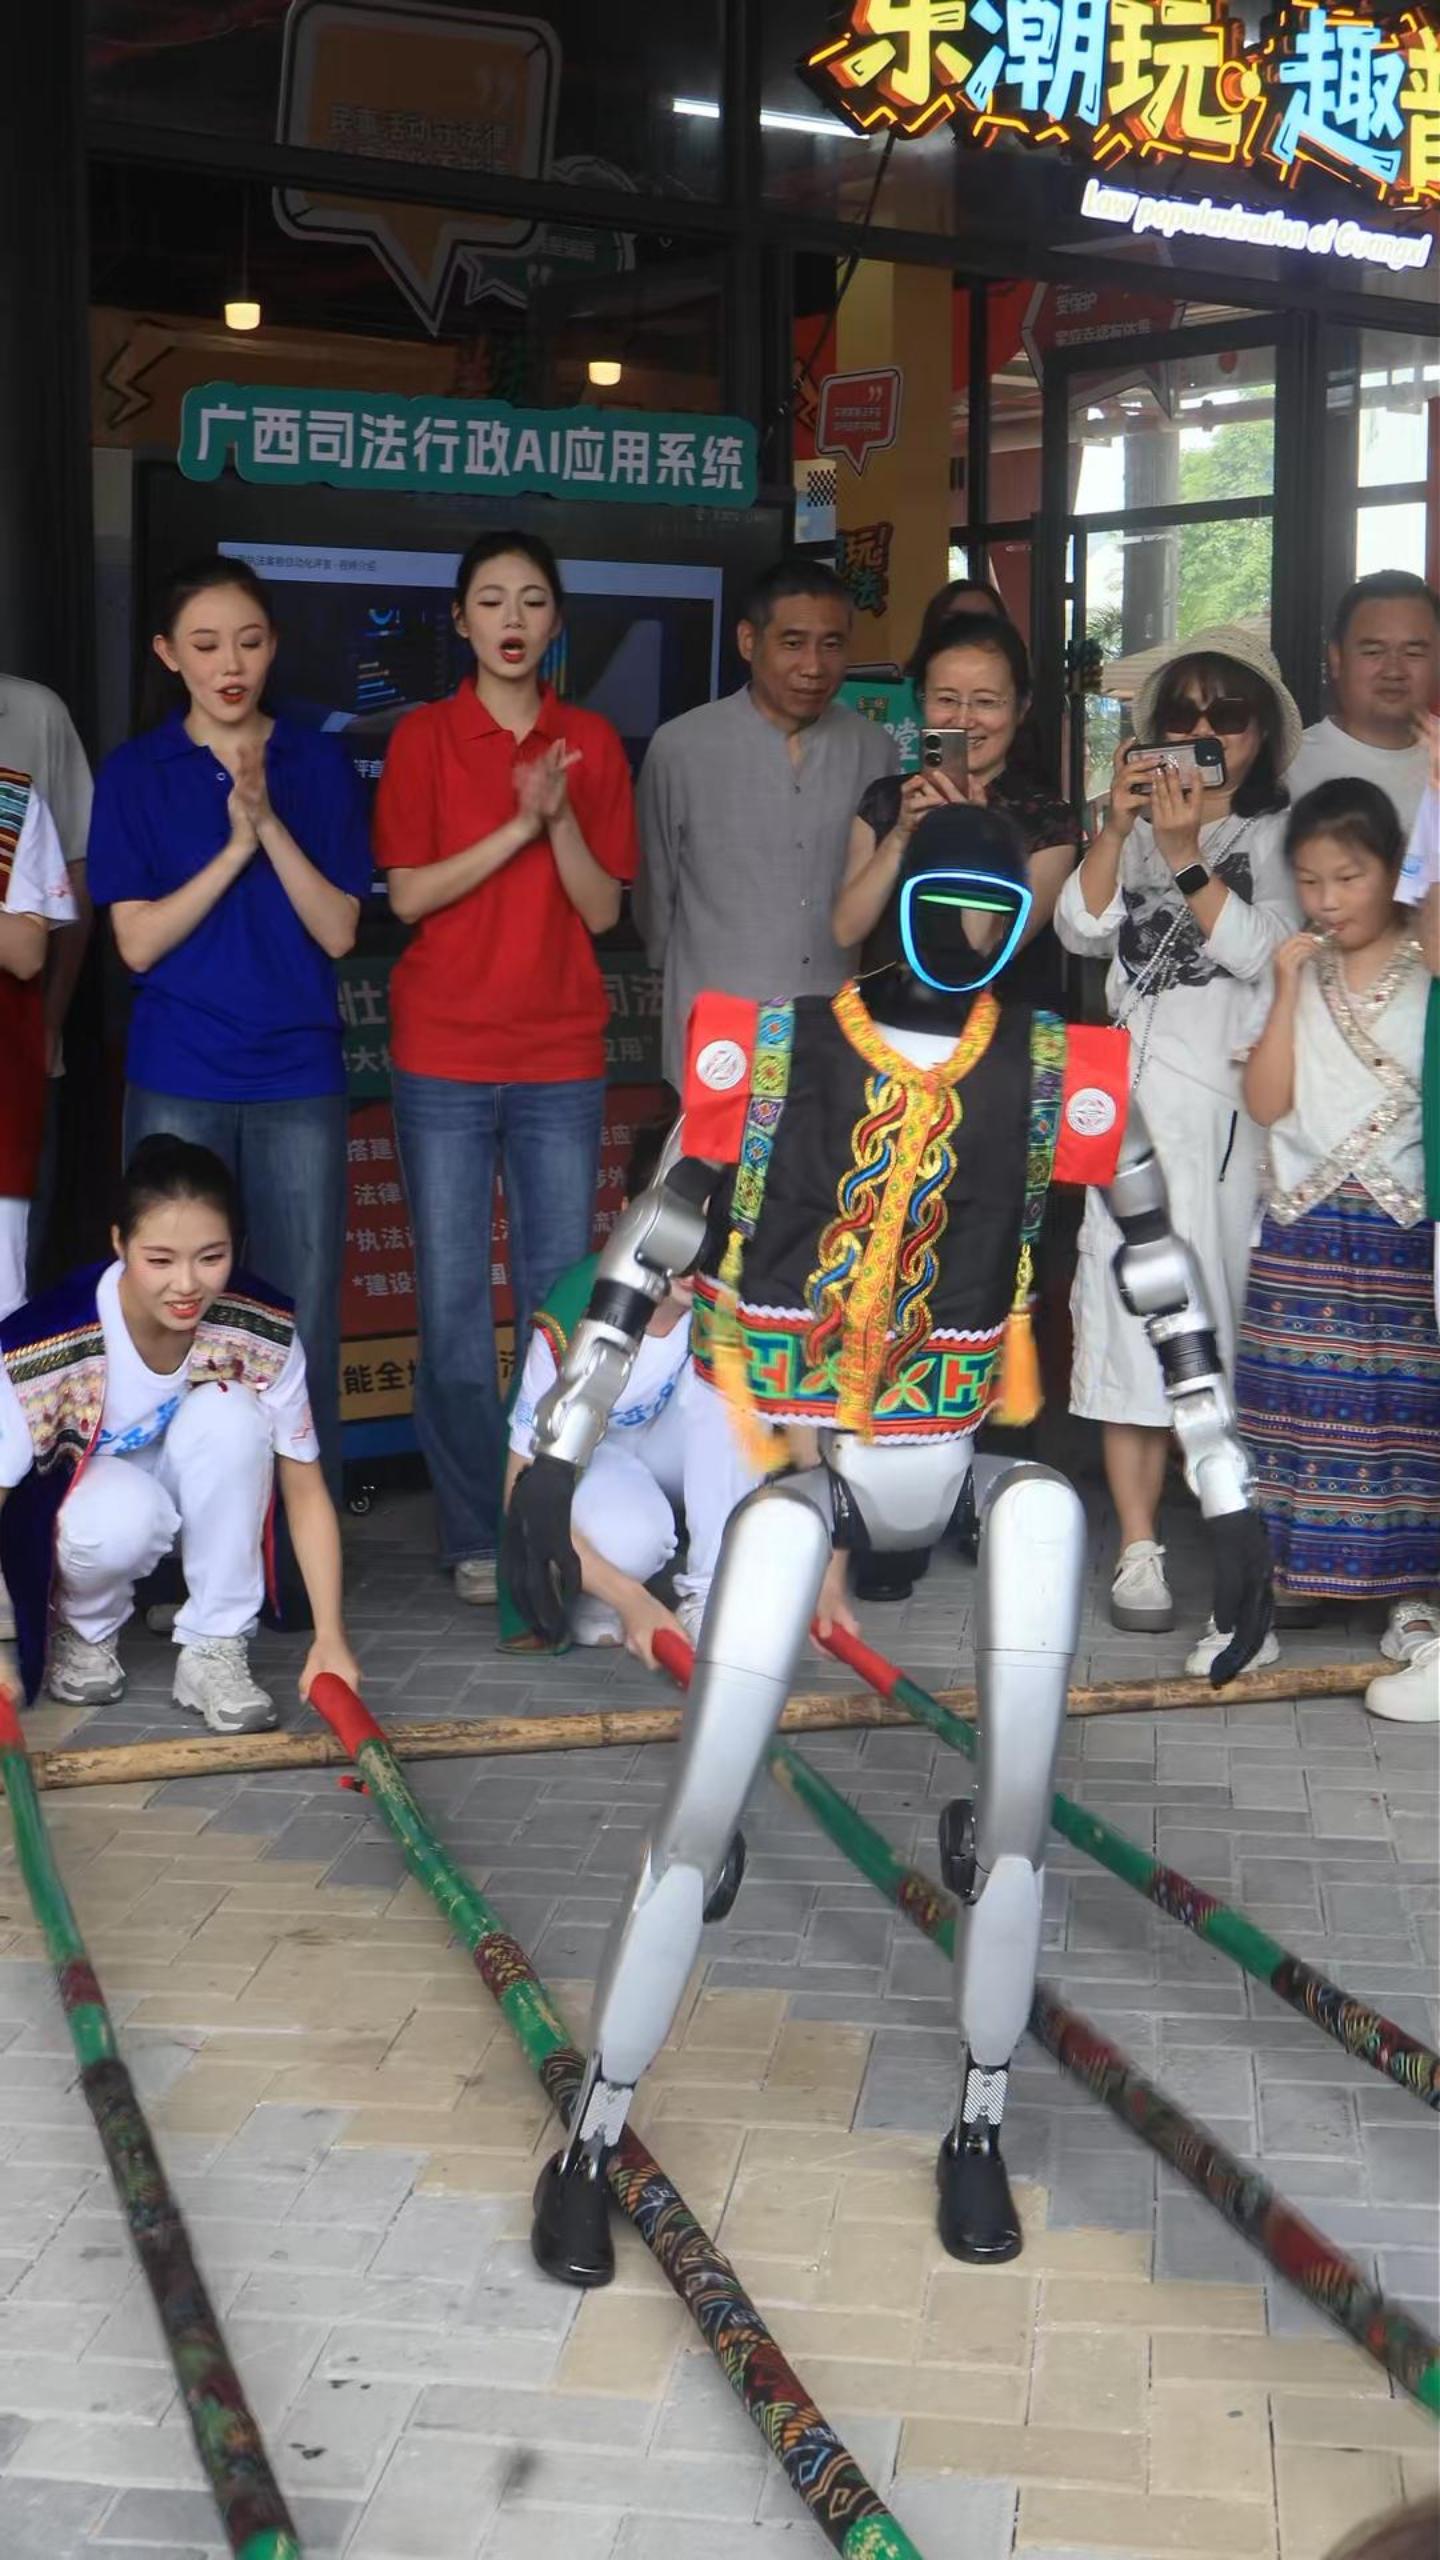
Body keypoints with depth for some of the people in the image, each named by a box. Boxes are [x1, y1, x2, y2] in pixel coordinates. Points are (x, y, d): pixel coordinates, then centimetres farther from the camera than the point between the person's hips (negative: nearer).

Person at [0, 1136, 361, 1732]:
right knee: (121, 1516, -38)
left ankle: (212, 1651, -17)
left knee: (230, 1413, -31)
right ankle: (84, 1630, -2)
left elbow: (305, 1491, -16)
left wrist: (330, 1637, -26)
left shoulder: (261, 1332, -23)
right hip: (73, 1493, -2)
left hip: (197, 1499, 3)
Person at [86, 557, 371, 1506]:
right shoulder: (134, 773, 2)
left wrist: (271, 826, -16)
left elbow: (339, 932, -3)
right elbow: (138, 943, -5)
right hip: (178, 1082, 0)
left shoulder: (322, 767, 3)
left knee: (303, 1318, 2)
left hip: (299, 1080, 0)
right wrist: (233, 847, -16)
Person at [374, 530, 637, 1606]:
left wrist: (561, 817, -13)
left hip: (561, 1057, 2)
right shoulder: (424, 737, 2)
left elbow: (603, 909, 2)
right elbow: (410, 894, -5)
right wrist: (516, 825, -14)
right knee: (455, 1297, 0)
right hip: (444, 1056, -1)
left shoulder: (593, 742, 7)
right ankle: (479, 1533, 10)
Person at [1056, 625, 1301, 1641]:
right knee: (1134, 1300, -5)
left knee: (1233, 1306, -3)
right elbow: (1082, 928, 1)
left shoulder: (1279, 835, 8)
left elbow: (1259, 948, -7)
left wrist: (1183, 853, -14)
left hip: (1237, 1099, -1)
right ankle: (1138, 1548, -1)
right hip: (1136, 1091, 2)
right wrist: (1118, 829, -10)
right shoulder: (1137, 829, 15)